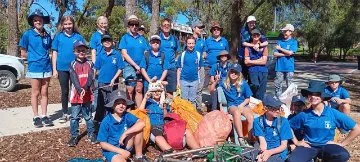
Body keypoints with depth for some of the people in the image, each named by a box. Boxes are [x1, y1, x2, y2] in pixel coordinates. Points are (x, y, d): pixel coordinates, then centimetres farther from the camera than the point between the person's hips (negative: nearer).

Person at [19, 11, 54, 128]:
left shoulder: (47, 36, 6)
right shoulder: (27, 34, -4)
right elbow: (23, 53, 0)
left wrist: (44, 57, 1)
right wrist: (34, 57, 1)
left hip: (47, 68, 3)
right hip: (34, 68, -3)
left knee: (44, 93, 8)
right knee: (35, 93, 5)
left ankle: (44, 116, 15)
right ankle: (36, 117, 14)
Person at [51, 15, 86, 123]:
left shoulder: (78, 36, 2)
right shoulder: (58, 36, 2)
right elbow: (54, 53, 4)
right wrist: (54, 69, -1)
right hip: (62, 68, 0)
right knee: (64, 92, 10)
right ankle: (65, 114, 20)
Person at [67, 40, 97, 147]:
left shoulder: (89, 64, 6)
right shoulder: (73, 64, 2)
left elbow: (90, 78, -7)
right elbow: (74, 78, -10)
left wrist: (85, 88, -23)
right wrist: (79, 89, -25)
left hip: (87, 94, 1)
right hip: (76, 94, -1)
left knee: (88, 116, 10)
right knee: (74, 117, 5)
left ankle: (91, 134, 21)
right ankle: (74, 136, 14)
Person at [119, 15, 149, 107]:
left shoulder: (142, 38, 14)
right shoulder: (125, 38, 6)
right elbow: (124, 54, -3)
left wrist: (142, 66, -4)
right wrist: (136, 65, -11)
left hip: (141, 68, 3)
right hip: (130, 67, -3)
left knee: (139, 90, 5)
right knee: (130, 91, -3)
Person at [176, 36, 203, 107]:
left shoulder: (198, 54, 0)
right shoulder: (182, 54, -2)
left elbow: (199, 67, 10)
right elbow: (179, 69, 1)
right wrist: (178, 81, -3)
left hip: (194, 80, 1)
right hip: (184, 80, -1)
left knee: (193, 100, 11)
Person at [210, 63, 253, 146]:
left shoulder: (243, 83, 2)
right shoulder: (224, 83, 3)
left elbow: (248, 98, 7)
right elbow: (211, 90, 2)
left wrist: (241, 105, -10)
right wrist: (216, 81, -13)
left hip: (242, 105, 1)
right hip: (232, 105, -1)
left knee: (251, 118, -31)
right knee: (237, 112, -38)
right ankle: (241, 139, -40)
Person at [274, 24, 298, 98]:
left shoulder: (294, 42, 1)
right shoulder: (280, 41, 10)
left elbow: (290, 52, -14)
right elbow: (275, 54, 3)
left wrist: (280, 48, -3)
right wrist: (286, 54, -7)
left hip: (289, 67, -3)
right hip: (279, 67, 3)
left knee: (290, 86, 3)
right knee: (277, 85, 5)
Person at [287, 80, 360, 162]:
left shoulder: (334, 113, -7)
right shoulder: (304, 114, -5)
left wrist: (341, 143, -3)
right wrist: (296, 142, 3)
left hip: (327, 145, 1)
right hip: (308, 146, 0)